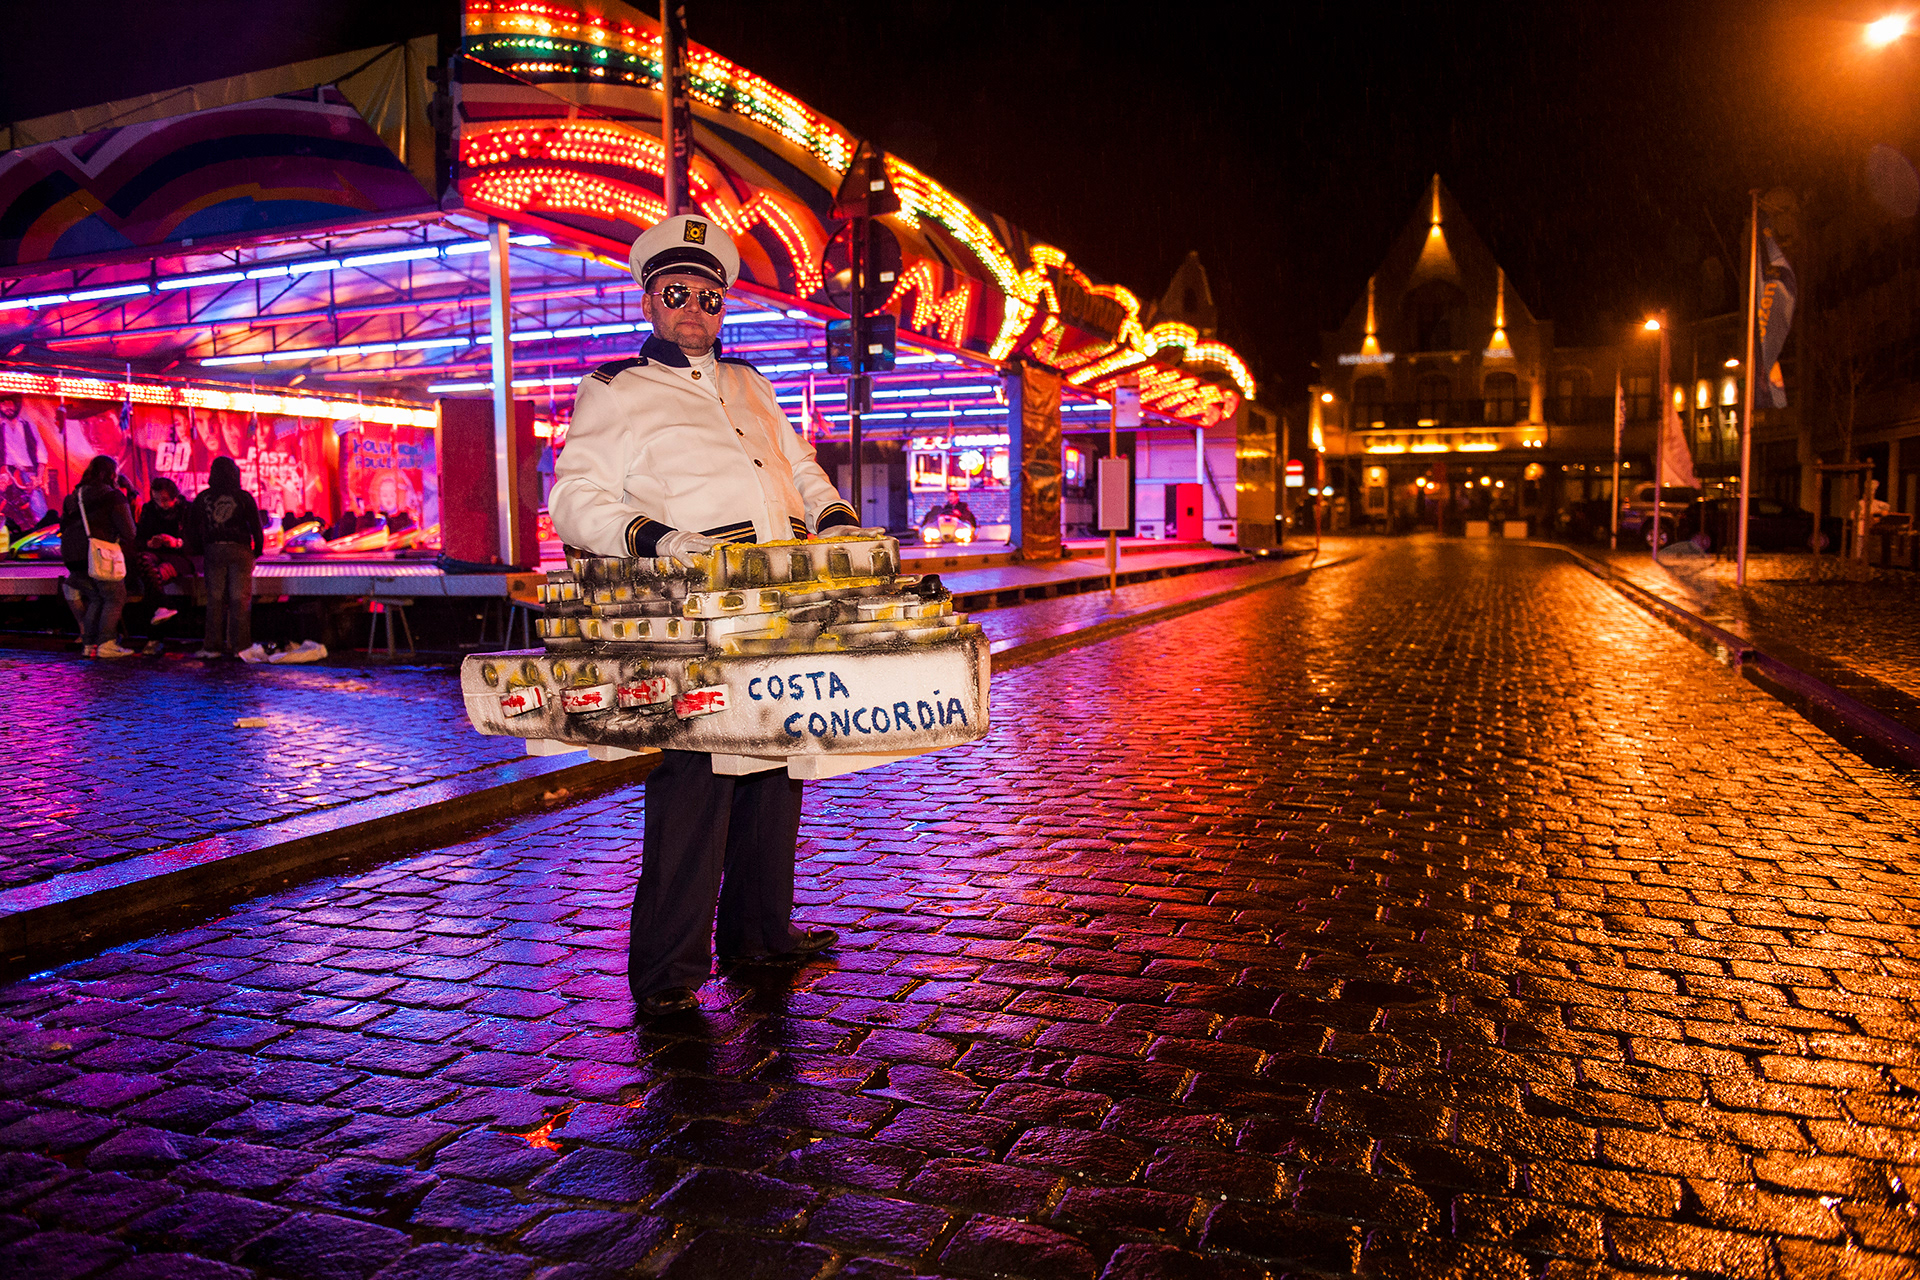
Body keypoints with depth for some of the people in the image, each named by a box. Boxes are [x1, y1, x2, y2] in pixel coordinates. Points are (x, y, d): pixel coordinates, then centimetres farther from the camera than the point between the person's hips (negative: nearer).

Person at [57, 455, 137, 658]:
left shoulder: (73, 497, 17)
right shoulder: (113, 496, -4)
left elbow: (64, 527, 21)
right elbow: (128, 531, -8)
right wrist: (127, 556, 5)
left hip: (72, 558, 7)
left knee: (96, 599, 16)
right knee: (115, 598, -1)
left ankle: (88, 643, 11)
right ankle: (106, 644, -10)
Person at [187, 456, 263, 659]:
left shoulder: (202, 498, 4)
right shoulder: (244, 497, -4)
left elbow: (192, 527, 10)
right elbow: (256, 526, -2)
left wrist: (198, 551, 20)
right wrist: (258, 549, 10)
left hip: (213, 551, 2)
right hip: (239, 550, -2)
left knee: (214, 599, 6)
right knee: (240, 598, 0)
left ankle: (213, 645, 6)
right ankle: (239, 644, -1)